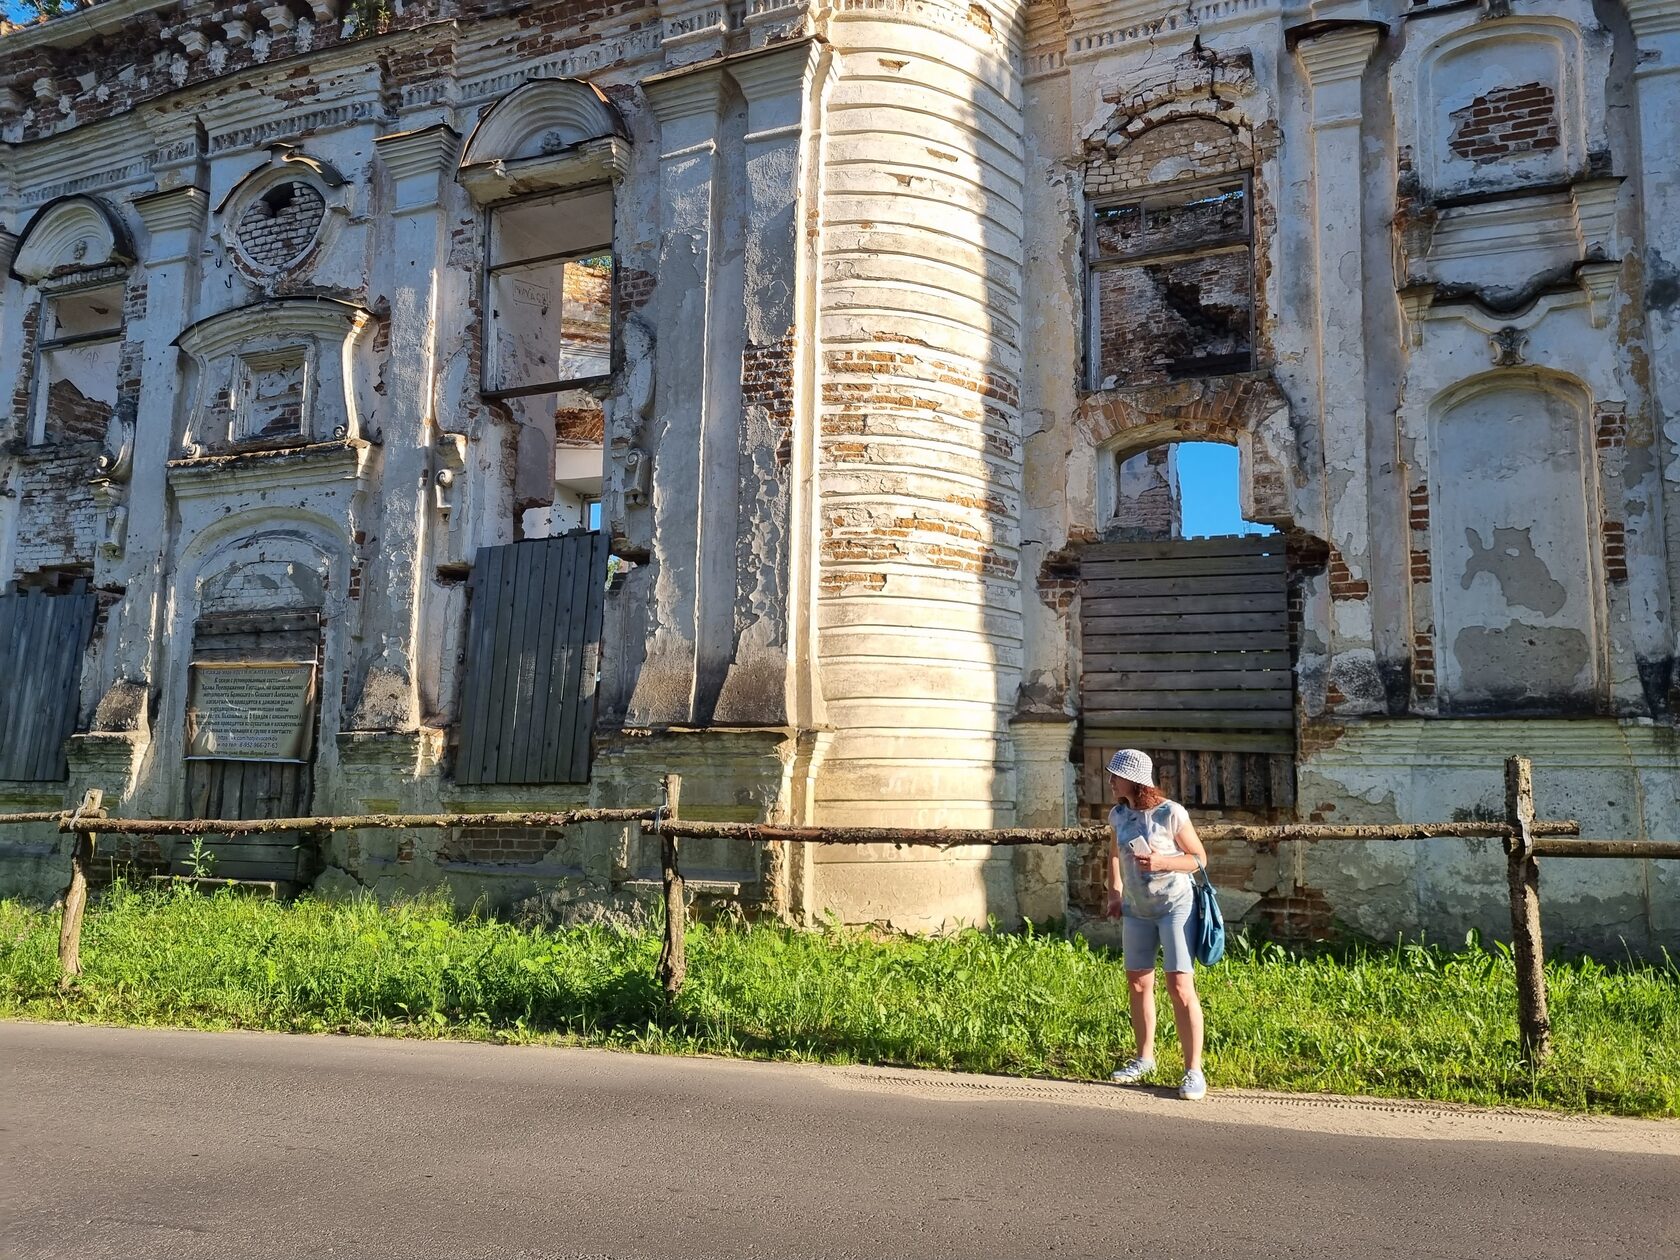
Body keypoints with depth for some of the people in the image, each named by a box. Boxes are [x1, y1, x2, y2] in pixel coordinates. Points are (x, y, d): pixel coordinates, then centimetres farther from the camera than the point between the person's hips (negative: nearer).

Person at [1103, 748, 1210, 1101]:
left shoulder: (1171, 814, -18)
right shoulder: (1118, 815, -1)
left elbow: (1199, 857, -10)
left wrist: (1163, 862, -26)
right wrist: (1115, 893, 10)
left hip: (1175, 906, -6)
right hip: (1136, 909, 6)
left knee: (1180, 987, -10)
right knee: (1137, 984, 13)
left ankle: (1193, 1071, -2)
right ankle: (1145, 1058, 29)